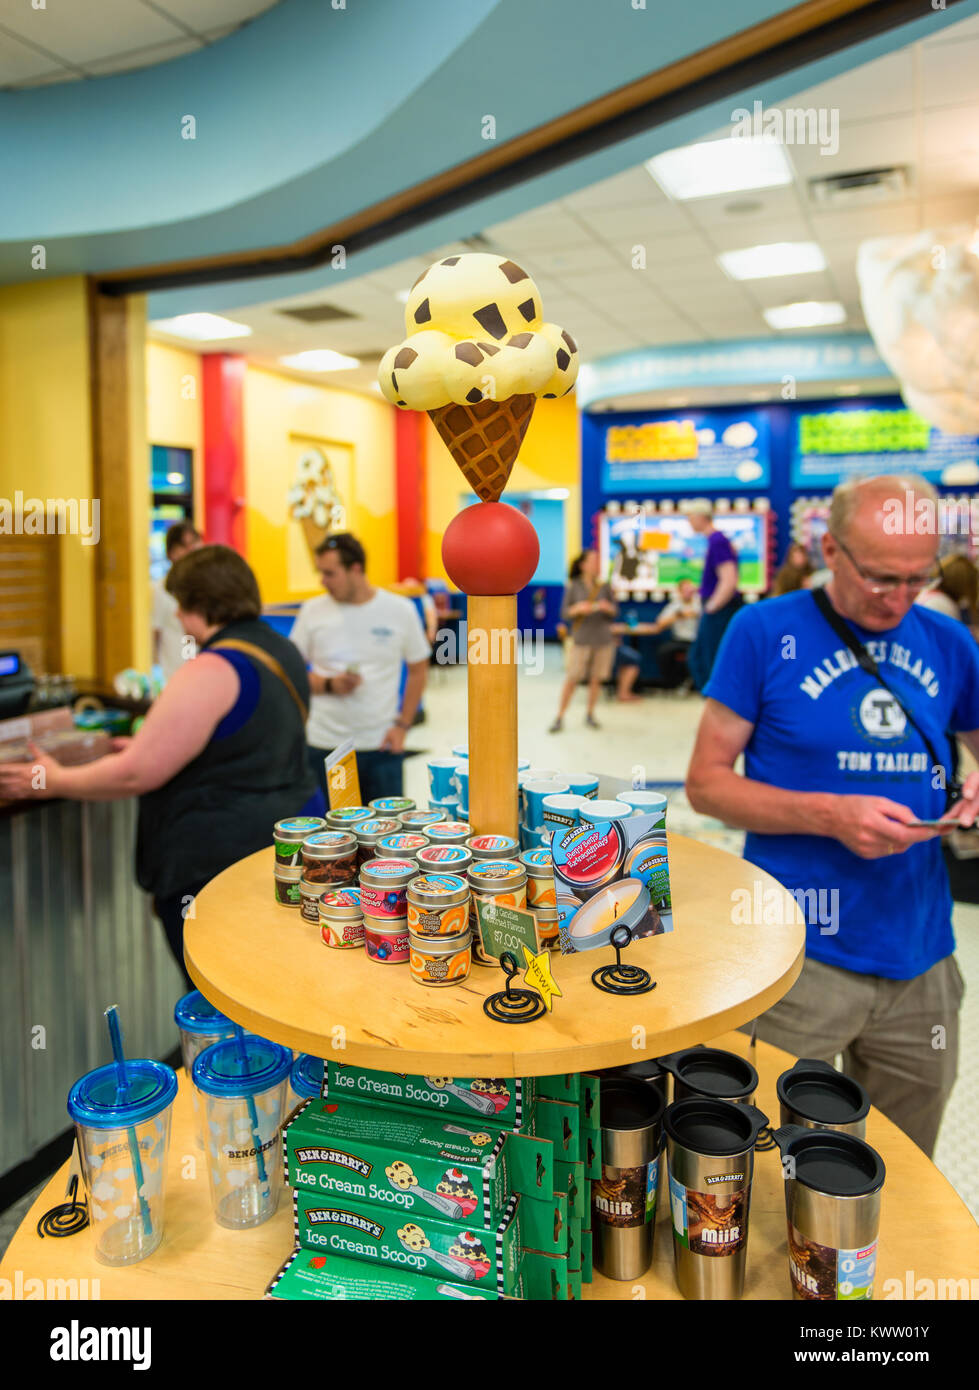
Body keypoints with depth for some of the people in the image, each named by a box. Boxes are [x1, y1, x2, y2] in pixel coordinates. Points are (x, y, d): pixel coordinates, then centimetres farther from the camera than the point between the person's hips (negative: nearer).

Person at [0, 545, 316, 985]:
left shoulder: (211, 671, -19)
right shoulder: (282, 651, 10)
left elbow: (135, 774, -17)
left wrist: (52, 781, -2)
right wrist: (158, 746, 23)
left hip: (221, 860, -9)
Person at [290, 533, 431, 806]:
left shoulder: (400, 610, 0)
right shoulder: (313, 611, 2)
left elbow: (418, 670, 8)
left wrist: (402, 725, 0)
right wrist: (329, 685, -12)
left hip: (381, 747, 0)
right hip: (325, 745, 1)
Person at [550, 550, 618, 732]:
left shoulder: (604, 587, 6)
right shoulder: (574, 587, 1)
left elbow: (615, 612, 8)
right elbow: (565, 613, -1)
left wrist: (608, 608, -13)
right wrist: (578, 608, -20)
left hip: (603, 639, 2)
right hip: (581, 639, -2)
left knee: (596, 679, 4)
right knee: (572, 679, -4)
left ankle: (590, 715, 18)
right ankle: (560, 718, 3)